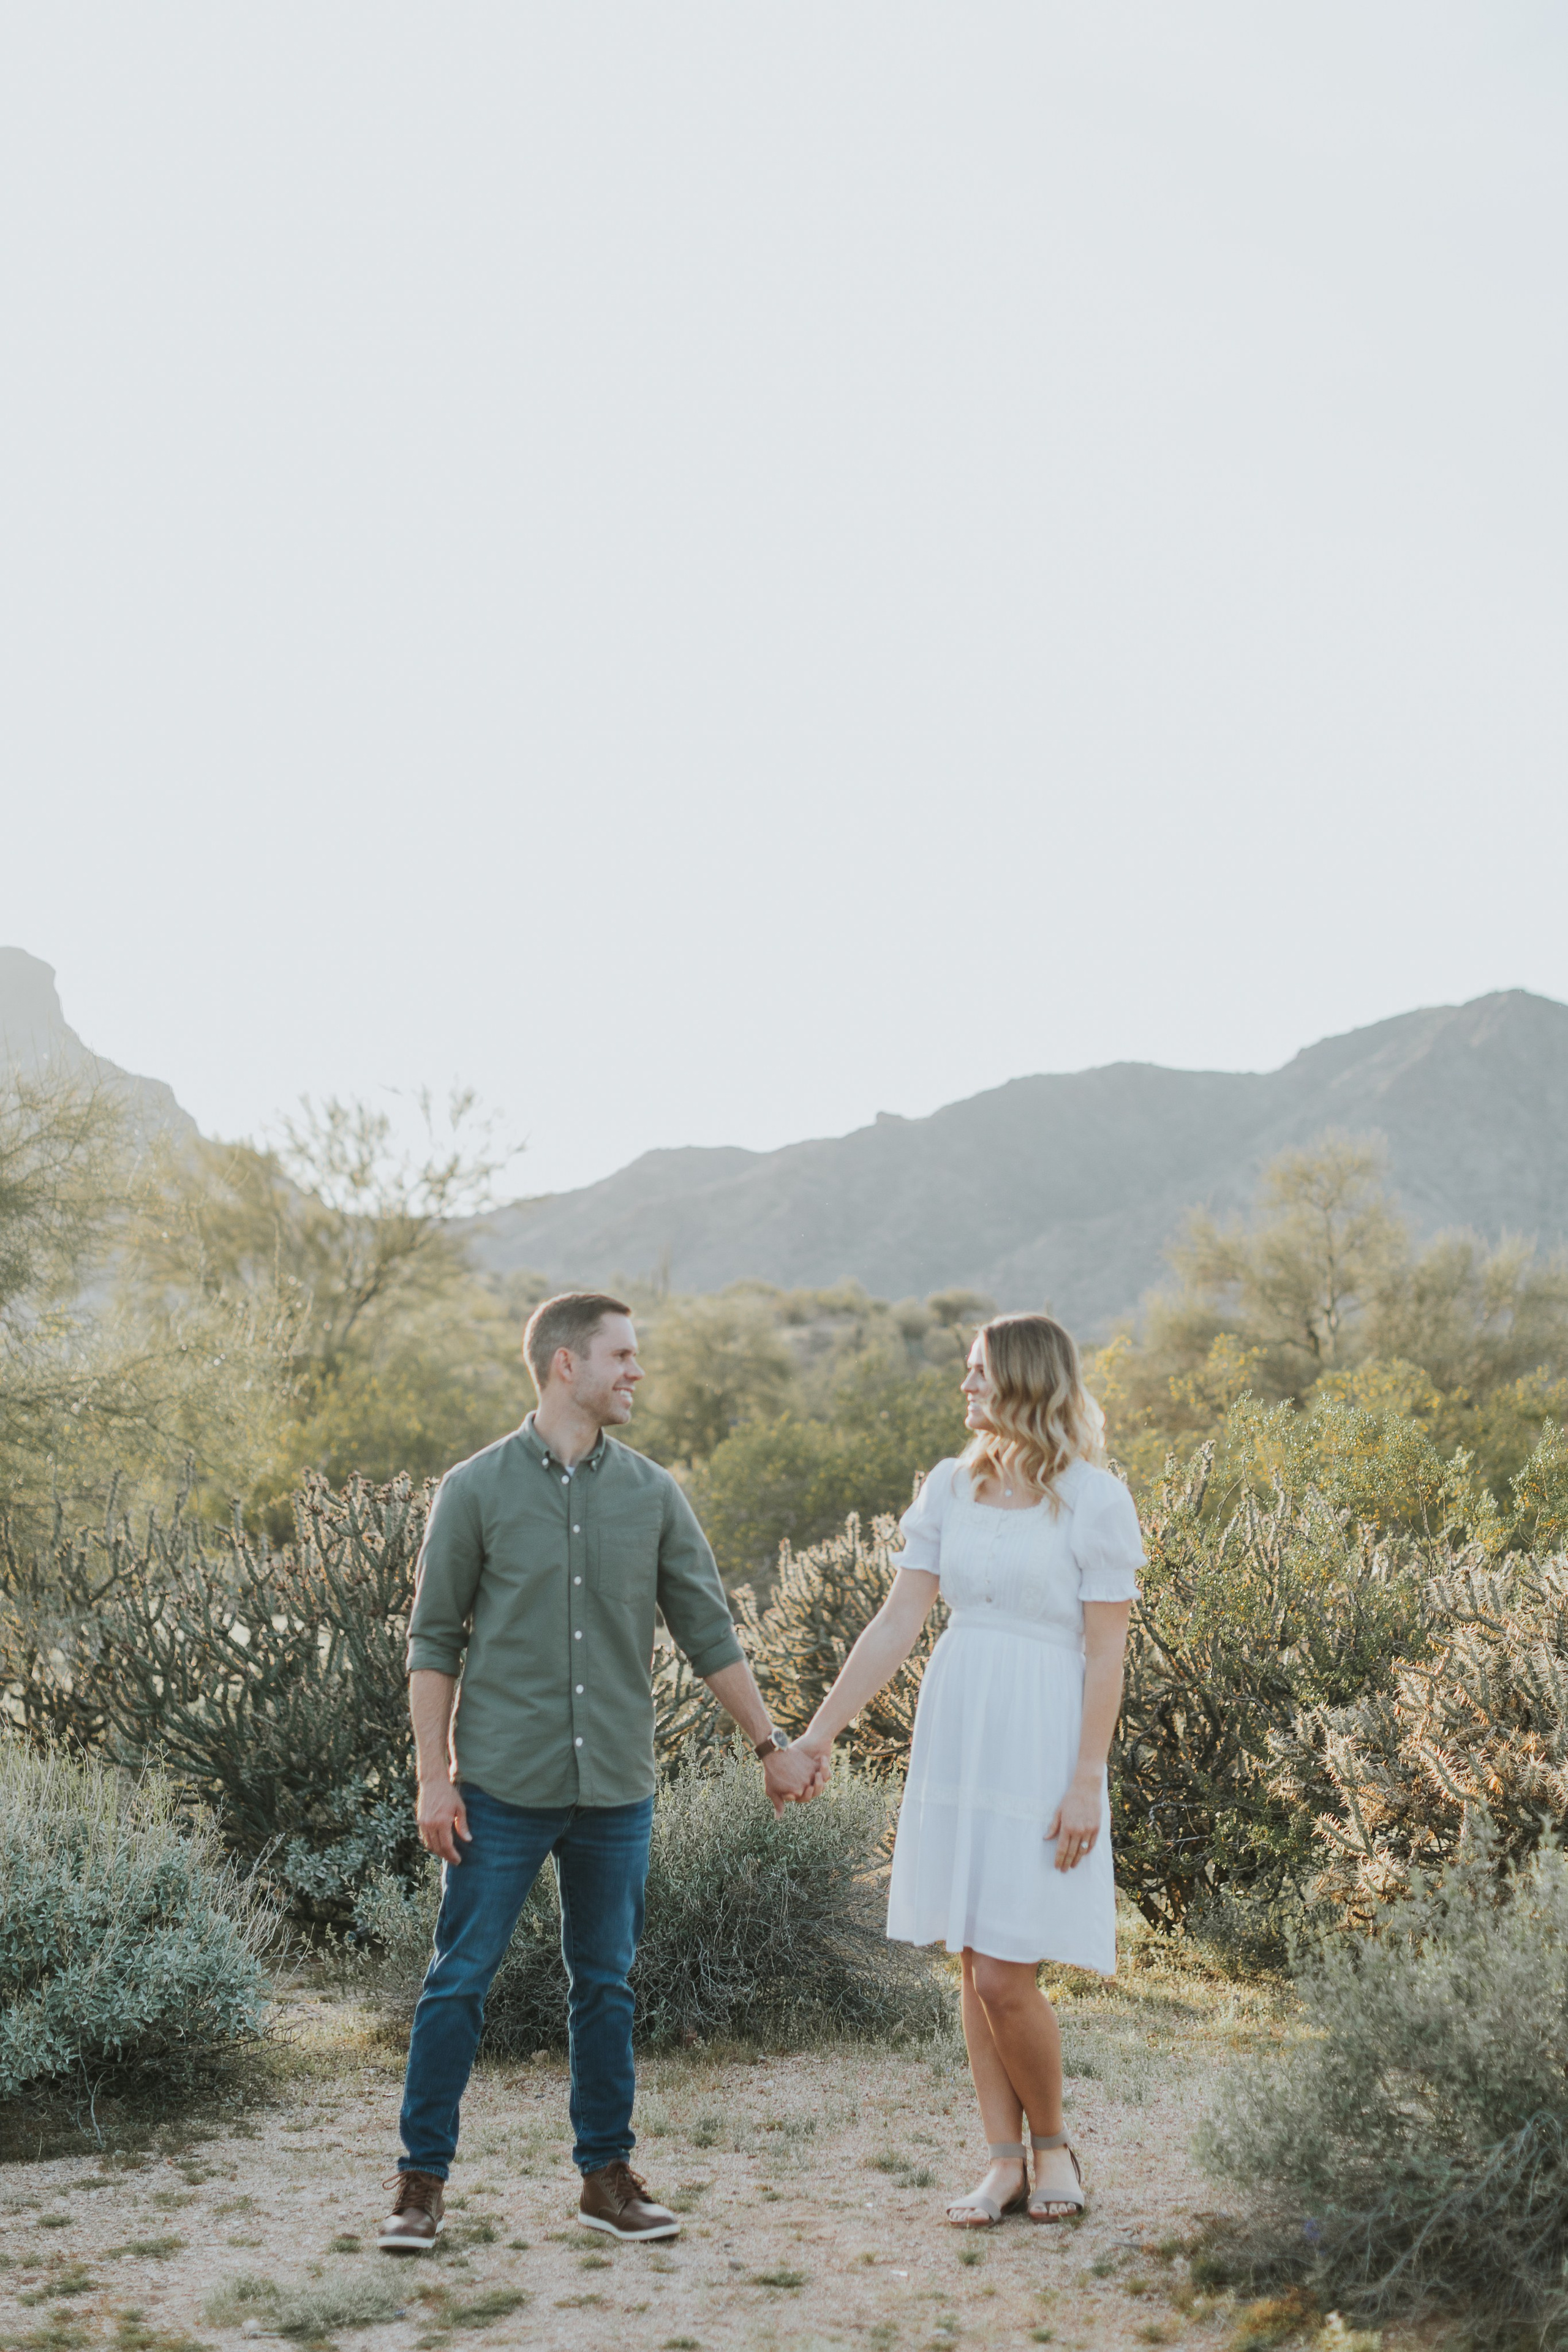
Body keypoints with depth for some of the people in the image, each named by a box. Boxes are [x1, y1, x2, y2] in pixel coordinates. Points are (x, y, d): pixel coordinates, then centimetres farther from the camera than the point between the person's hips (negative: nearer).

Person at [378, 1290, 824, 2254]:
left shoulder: (653, 1494, 5)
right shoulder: (478, 1489, -4)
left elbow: (708, 1631, 10)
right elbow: (435, 1641, -1)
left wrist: (773, 1745, 10)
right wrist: (434, 1776, -6)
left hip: (615, 1790, 3)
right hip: (504, 1786, -3)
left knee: (606, 1985, 11)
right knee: (460, 1981, 1)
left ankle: (609, 2175, 22)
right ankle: (423, 2180, 13)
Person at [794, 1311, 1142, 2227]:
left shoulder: (1094, 1498, -7)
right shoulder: (953, 1486, 8)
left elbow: (1106, 1654, -8)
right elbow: (897, 1623, 8)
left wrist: (1087, 1781, -13)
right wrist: (820, 1730, 4)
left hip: (1040, 1742, -5)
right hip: (955, 1736, 5)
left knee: (1006, 1975, -7)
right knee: (976, 1969, 8)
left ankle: (1054, 2142, 18)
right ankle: (1006, 2163, 19)